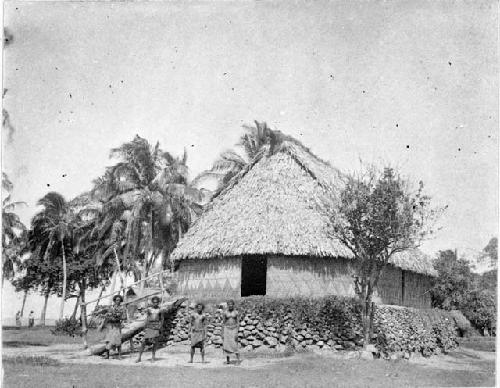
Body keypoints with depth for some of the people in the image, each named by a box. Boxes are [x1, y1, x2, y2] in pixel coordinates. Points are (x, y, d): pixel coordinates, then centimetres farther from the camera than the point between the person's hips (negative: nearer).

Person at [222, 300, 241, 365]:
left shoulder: (236, 312, -1)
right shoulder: (225, 313, 2)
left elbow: (238, 323, -2)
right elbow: (223, 323, 4)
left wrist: (237, 332, -11)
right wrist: (222, 333, -1)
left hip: (234, 329, -1)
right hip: (226, 329, 1)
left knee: (234, 345, -11)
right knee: (226, 345, 0)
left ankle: (238, 359, -9)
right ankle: (228, 360, 9)